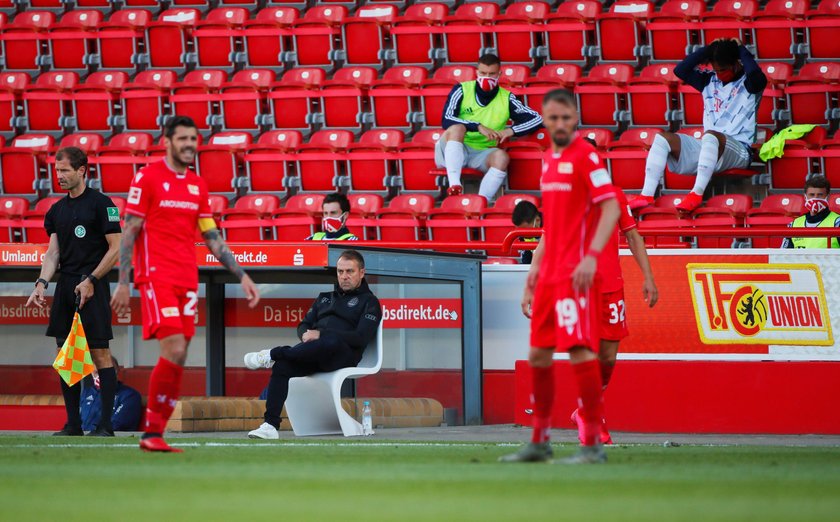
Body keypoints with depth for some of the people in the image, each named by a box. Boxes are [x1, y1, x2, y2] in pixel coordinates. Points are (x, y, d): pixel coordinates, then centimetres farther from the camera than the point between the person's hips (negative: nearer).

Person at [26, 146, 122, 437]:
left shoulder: (100, 204, -5)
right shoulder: (57, 210, 15)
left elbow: (116, 248, -7)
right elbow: (53, 252, 14)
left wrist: (90, 281, -13)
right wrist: (42, 283, -2)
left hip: (92, 286, -7)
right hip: (65, 287, 7)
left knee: (100, 352, -8)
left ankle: (106, 424, -7)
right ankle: (73, 424, 10)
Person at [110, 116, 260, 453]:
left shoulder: (198, 186, 15)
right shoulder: (147, 178, -3)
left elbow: (212, 239, 20)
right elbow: (130, 232, -4)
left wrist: (242, 276, 13)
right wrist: (123, 283, -9)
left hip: (187, 282, 6)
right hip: (156, 277, -6)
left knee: (178, 361, 1)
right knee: (174, 350, -18)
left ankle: (154, 435, 5)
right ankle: (150, 431, -11)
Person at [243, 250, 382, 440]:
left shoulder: (369, 301, 11)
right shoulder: (324, 298, 31)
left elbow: (362, 338, -6)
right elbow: (303, 326, 26)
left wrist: (320, 334, -14)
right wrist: (306, 335, -2)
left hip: (344, 355, -5)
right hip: (313, 353, 5)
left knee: (332, 342, -42)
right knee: (282, 365, -26)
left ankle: (272, 354, -29)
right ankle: (270, 425, -32)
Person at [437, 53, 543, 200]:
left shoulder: (506, 99, 5)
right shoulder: (462, 90, 0)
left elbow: (536, 119, 0)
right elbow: (446, 120, -13)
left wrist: (511, 130, -17)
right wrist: (479, 127, -23)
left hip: (482, 154, 1)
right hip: (453, 152, -1)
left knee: (501, 156, -30)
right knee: (457, 127, -32)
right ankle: (454, 185, -47)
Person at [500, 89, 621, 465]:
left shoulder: (585, 156, -8)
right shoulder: (549, 160, 17)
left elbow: (611, 207, -14)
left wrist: (591, 256, -24)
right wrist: (535, 269, 21)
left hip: (576, 272, -9)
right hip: (549, 274, 9)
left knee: (580, 350, -12)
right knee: (538, 354, 12)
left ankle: (592, 444, -11)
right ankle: (539, 442, 21)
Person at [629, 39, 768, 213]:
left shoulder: (747, 83, 1)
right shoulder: (710, 81, 17)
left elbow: (758, 78, -23)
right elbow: (680, 70, 10)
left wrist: (742, 51, -7)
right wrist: (708, 50, 5)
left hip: (737, 150, -6)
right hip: (706, 146, 6)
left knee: (710, 136, -40)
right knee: (662, 138, -12)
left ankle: (697, 194, -46)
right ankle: (647, 195, -26)